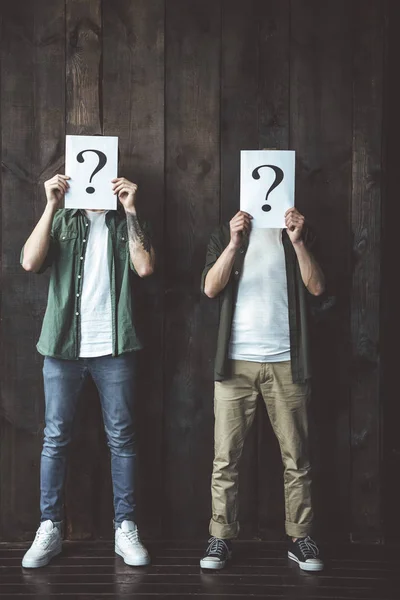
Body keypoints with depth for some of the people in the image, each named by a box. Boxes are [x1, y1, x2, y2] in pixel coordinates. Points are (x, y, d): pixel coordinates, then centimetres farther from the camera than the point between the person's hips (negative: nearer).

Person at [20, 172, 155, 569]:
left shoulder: (126, 222, 9)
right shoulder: (61, 220, 10)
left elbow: (145, 267, -9)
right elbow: (31, 262, -9)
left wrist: (130, 209, -9)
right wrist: (51, 205, -10)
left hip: (114, 348, 0)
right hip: (63, 346, 0)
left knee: (121, 439, 4)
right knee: (55, 439, 4)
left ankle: (125, 528, 13)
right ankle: (49, 528, 14)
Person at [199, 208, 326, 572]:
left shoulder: (299, 234, 12)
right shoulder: (226, 235, 12)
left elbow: (316, 288, -1)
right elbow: (211, 288, -3)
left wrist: (297, 241, -9)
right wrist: (234, 243, -10)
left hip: (286, 361, 1)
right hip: (237, 361, 0)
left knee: (296, 456, 3)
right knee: (226, 457, 0)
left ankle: (300, 537, 13)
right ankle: (221, 537, 8)